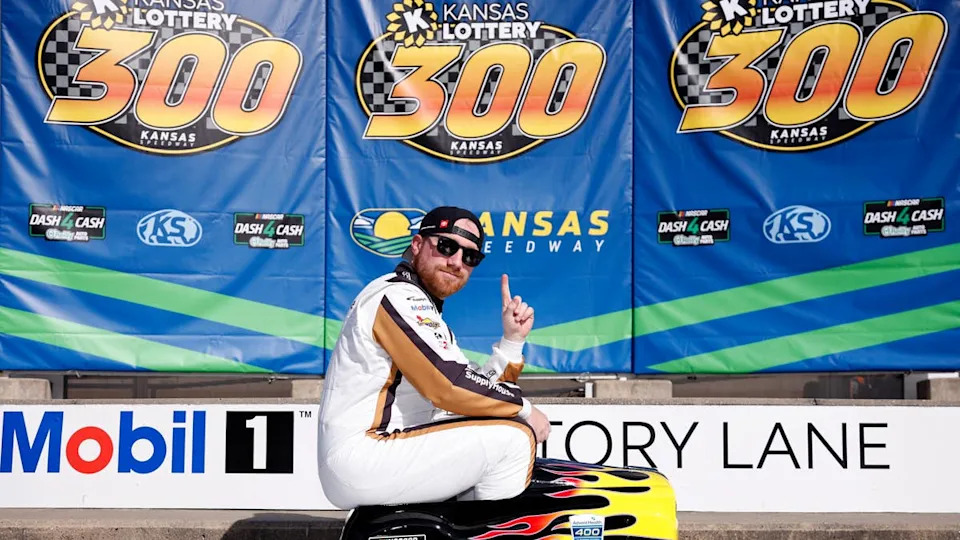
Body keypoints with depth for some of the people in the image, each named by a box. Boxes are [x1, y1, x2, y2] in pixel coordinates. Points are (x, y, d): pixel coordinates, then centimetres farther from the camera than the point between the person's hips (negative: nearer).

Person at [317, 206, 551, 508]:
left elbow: (477, 393, 13)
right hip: (362, 458, -10)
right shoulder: (398, 296, -11)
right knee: (514, 438, -13)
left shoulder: (425, 312, 19)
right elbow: (451, 387, -20)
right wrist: (524, 409, -8)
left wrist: (512, 340, 3)